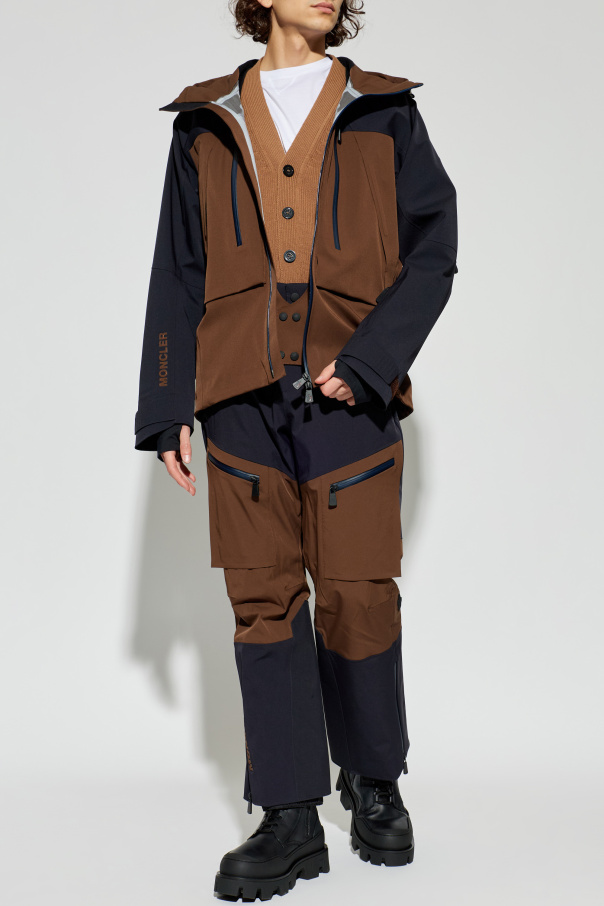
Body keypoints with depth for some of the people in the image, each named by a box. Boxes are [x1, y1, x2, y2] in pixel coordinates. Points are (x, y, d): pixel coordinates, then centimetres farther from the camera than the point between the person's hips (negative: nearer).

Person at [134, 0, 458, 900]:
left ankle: (374, 782, 24)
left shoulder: (385, 114, 11)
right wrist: (169, 408, 5)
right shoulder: (205, 125, 14)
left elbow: (434, 249, 4)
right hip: (244, 396, 1)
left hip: (351, 394, -1)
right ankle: (290, 819, 11)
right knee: (264, 600, 1)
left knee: (359, 599, -1)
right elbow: (177, 276, 12)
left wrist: (367, 360, -10)